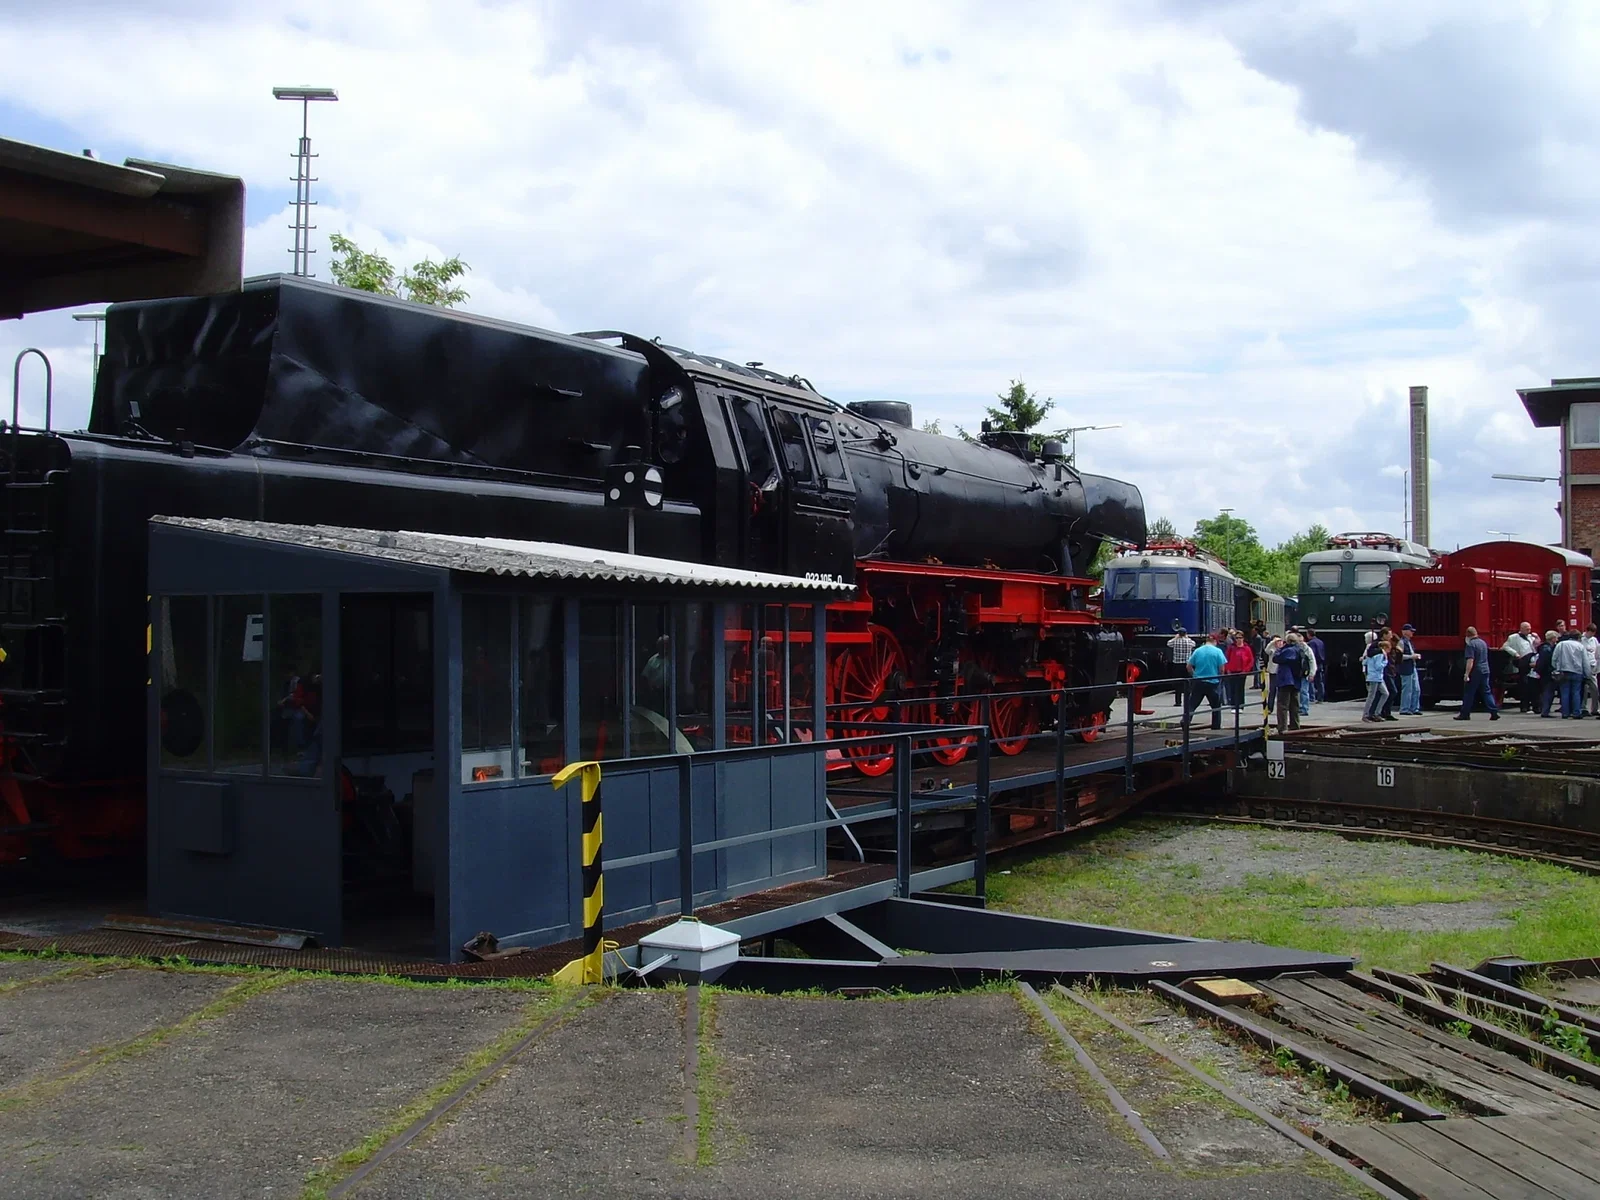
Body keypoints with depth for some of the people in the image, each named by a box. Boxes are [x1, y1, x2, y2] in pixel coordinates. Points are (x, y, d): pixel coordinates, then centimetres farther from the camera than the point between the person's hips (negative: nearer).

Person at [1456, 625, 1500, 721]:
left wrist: (1466, 674, -21)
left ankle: (1465, 714, 6)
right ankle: (1494, 712, 0)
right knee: (1487, 692, 8)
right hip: (1485, 670, 7)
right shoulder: (1483, 643, 12)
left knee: (1469, 693, 2)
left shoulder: (1471, 644, -14)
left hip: (1475, 672, -7)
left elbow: (1470, 660, -21)